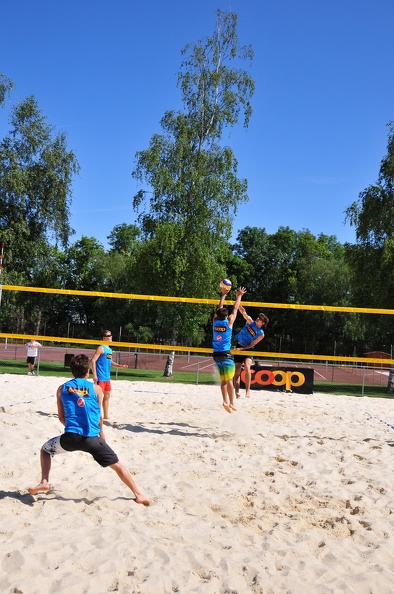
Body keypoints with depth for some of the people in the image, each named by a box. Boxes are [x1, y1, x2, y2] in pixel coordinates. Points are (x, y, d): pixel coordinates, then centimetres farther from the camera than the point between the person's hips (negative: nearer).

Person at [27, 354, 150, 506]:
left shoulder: (62, 388, 11)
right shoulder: (96, 388, 6)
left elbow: (61, 417, 15)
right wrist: (101, 432, 30)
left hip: (70, 437, 1)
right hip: (92, 438, -1)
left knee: (45, 449, 30)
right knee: (117, 465, 12)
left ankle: (44, 482, 15)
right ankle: (138, 495, 10)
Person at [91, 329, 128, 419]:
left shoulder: (110, 350, 14)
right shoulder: (101, 348, -12)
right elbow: (93, 360, -17)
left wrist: (121, 366, 9)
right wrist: (94, 375, -22)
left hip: (107, 377, 9)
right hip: (100, 377, -9)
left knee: (107, 395, 14)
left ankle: (106, 415, 24)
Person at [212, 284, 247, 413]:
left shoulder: (215, 321, 4)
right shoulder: (229, 322, -5)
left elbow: (219, 308, 19)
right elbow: (235, 309, 8)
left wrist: (224, 294, 28)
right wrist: (238, 296, 22)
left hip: (216, 355, 5)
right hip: (226, 354, -5)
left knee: (223, 380, 9)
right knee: (229, 379, -3)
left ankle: (225, 401, -1)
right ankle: (231, 403, -4)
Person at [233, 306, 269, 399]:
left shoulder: (261, 334, -8)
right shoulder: (250, 322, -1)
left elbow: (251, 345, -10)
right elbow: (243, 313, -15)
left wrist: (241, 349, -18)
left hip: (248, 349, -3)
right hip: (239, 347, 3)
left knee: (247, 368, -24)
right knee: (237, 371, -2)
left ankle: (247, 390, -15)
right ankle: (237, 392, 0)